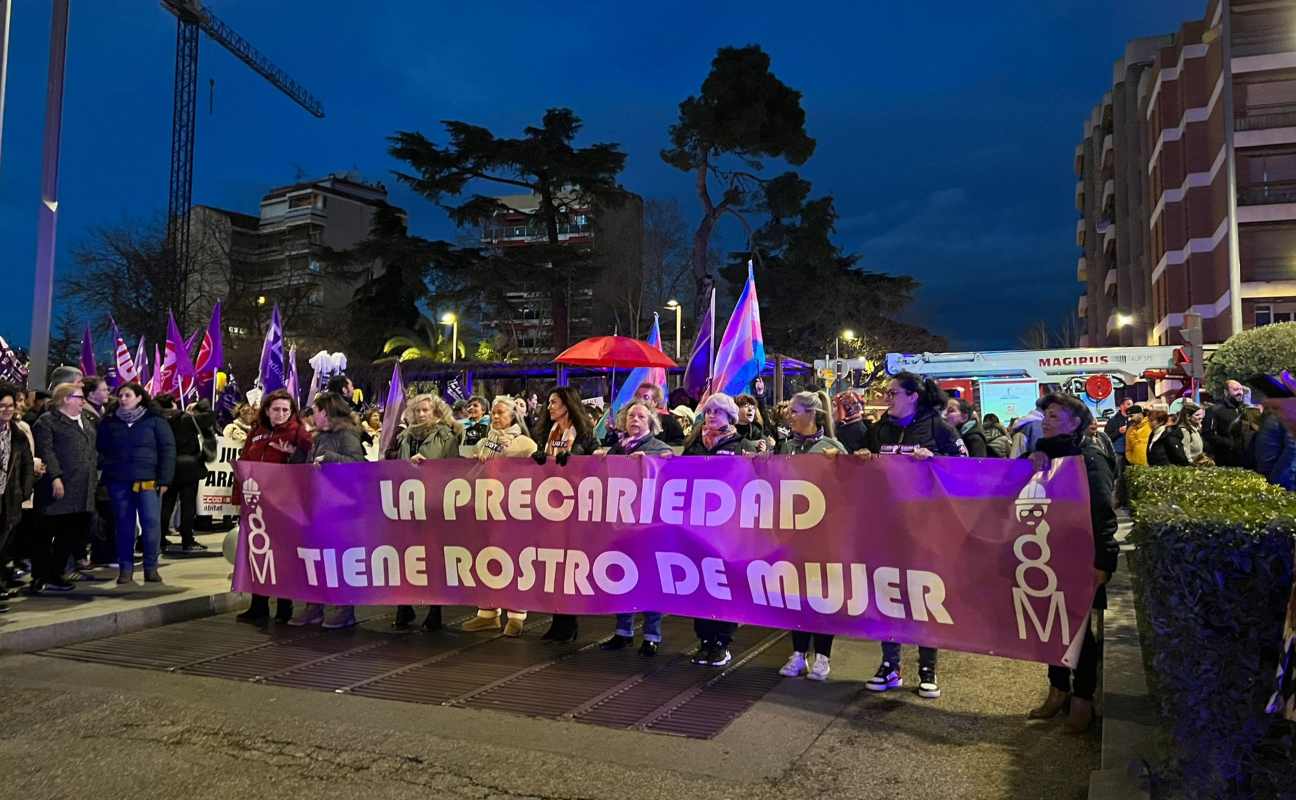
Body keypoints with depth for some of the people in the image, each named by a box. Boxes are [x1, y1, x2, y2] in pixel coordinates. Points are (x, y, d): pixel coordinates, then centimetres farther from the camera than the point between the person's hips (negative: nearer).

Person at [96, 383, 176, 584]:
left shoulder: (155, 420, 2)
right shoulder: (109, 423, 11)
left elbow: (167, 450, -1)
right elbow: (101, 451, 15)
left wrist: (164, 479, -7)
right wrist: (106, 469, -1)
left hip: (148, 481, -2)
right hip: (119, 482, 3)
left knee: (151, 523, -5)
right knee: (124, 526, 6)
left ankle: (151, 567, 7)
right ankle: (125, 568, 14)